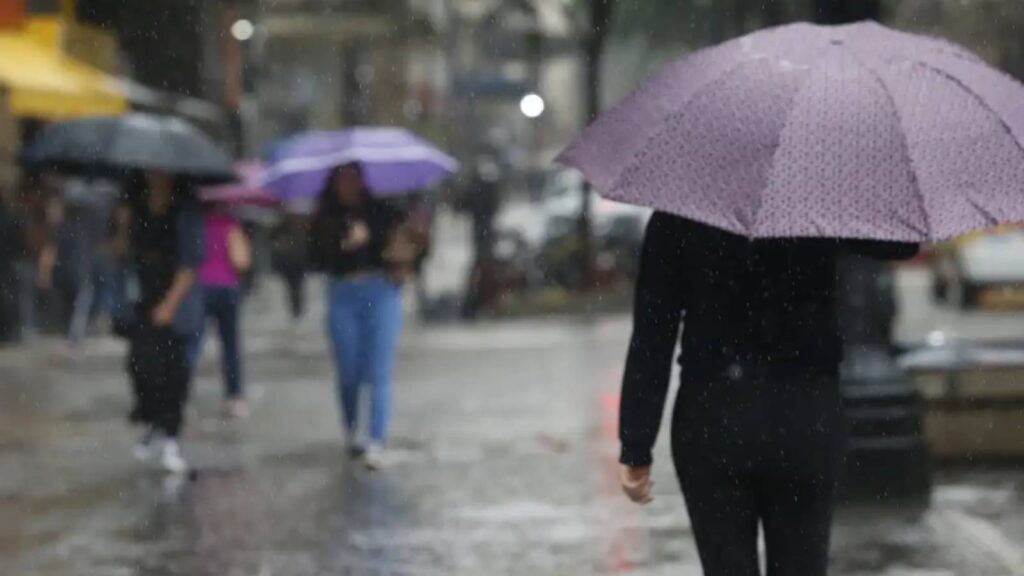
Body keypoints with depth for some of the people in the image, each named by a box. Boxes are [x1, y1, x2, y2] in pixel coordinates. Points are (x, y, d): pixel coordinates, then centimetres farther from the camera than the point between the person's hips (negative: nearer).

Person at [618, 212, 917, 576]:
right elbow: (902, 242, 10)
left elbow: (652, 336, -6)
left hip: (710, 419, 0)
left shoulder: (676, 219, -5)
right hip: (806, 419, 0)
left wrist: (636, 447, -4)